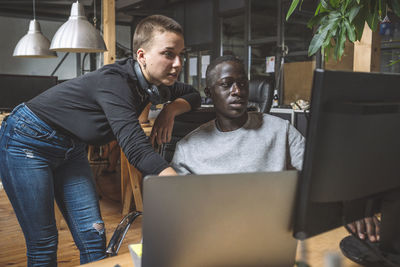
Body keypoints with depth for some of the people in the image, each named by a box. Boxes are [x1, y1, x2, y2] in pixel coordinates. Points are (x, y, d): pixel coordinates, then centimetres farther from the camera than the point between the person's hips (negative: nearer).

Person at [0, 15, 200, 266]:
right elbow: (137, 148, -43)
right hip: (28, 142, -7)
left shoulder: (154, 82, -8)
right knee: (43, 246, -5)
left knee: (93, 237, 0)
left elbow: (193, 95, 8)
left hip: (71, 149, 7)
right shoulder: (115, 83, -33)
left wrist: (171, 109, -15)